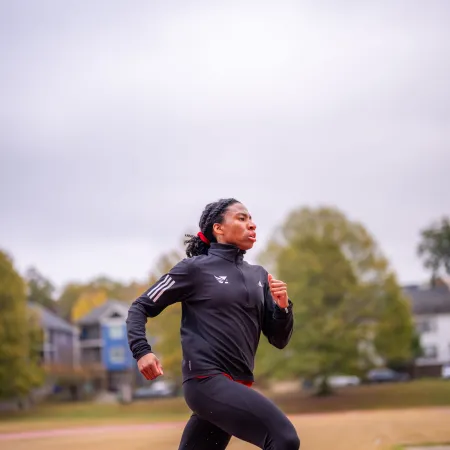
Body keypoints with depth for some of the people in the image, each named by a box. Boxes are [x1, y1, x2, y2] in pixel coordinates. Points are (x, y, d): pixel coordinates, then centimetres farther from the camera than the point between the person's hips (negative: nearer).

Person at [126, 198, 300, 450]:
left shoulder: (259, 276, 15)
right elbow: (141, 307, 4)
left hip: (239, 387, 7)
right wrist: (142, 351, -13)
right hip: (208, 381, -7)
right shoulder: (195, 268, -1)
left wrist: (283, 307, -5)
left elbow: (279, 340, 15)